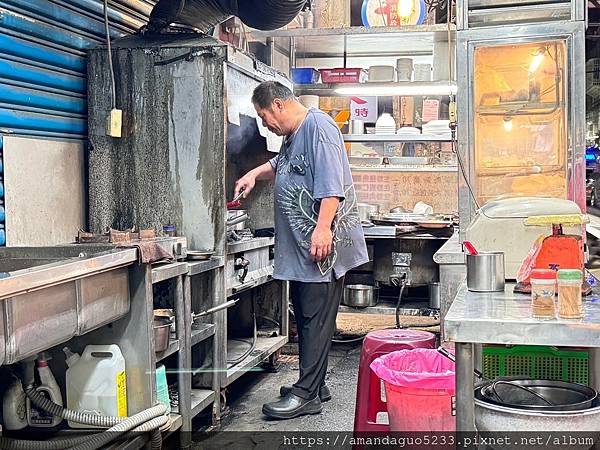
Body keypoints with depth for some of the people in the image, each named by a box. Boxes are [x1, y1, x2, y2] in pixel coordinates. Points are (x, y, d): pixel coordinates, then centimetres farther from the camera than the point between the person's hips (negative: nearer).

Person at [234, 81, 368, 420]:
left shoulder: (318, 126, -12)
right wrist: (255, 174, 25)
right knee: (306, 317, 14)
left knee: (315, 319, -5)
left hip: (323, 244, -10)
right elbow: (280, 165, 42)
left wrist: (323, 228, -28)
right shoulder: (294, 136, 20)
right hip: (300, 245, 10)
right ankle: (315, 384, 24)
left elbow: (332, 184, -23)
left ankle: (307, 394, 0)